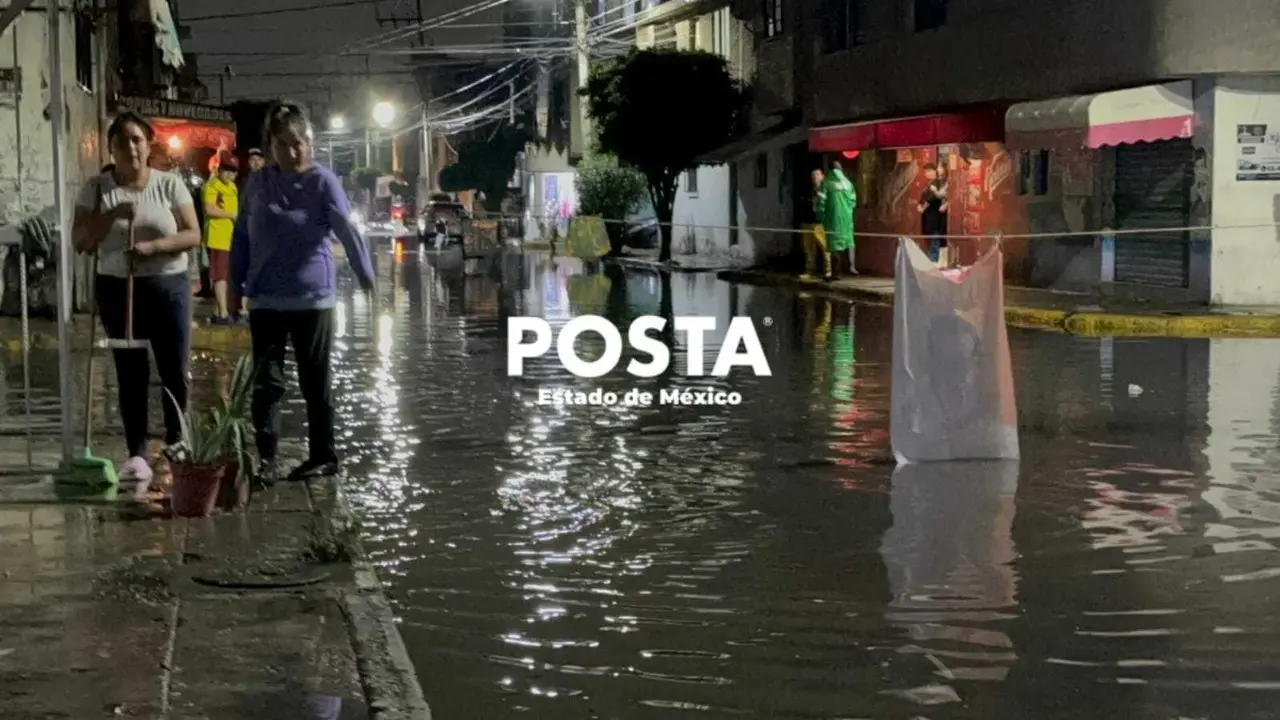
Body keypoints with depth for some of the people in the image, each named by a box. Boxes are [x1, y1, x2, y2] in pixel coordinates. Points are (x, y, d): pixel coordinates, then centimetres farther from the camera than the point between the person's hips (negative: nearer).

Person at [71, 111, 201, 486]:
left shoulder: (169, 184, 0)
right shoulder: (97, 188, 2)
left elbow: (192, 235, -4)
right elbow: (80, 241, -4)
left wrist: (152, 246, -20)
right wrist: (113, 213, -18)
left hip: (169, 286, 0)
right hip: (118, 289, 0)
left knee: (175, 369, 3)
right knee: (131, 373, 2)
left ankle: (175, 440, 23)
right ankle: (137, 454, 5)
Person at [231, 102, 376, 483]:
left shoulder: (322, 180, -7)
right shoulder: (257, 184, 4)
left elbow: (347, 229, -15)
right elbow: (242, 237, 10)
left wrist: (366, 274, -22)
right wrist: (235, 285, 10)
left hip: (312, 298, -3)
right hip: (265, 299, 3)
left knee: (315, 382, 7)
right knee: (266, 381, 0)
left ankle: (323, 456, 18)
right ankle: (267, 459, 3)